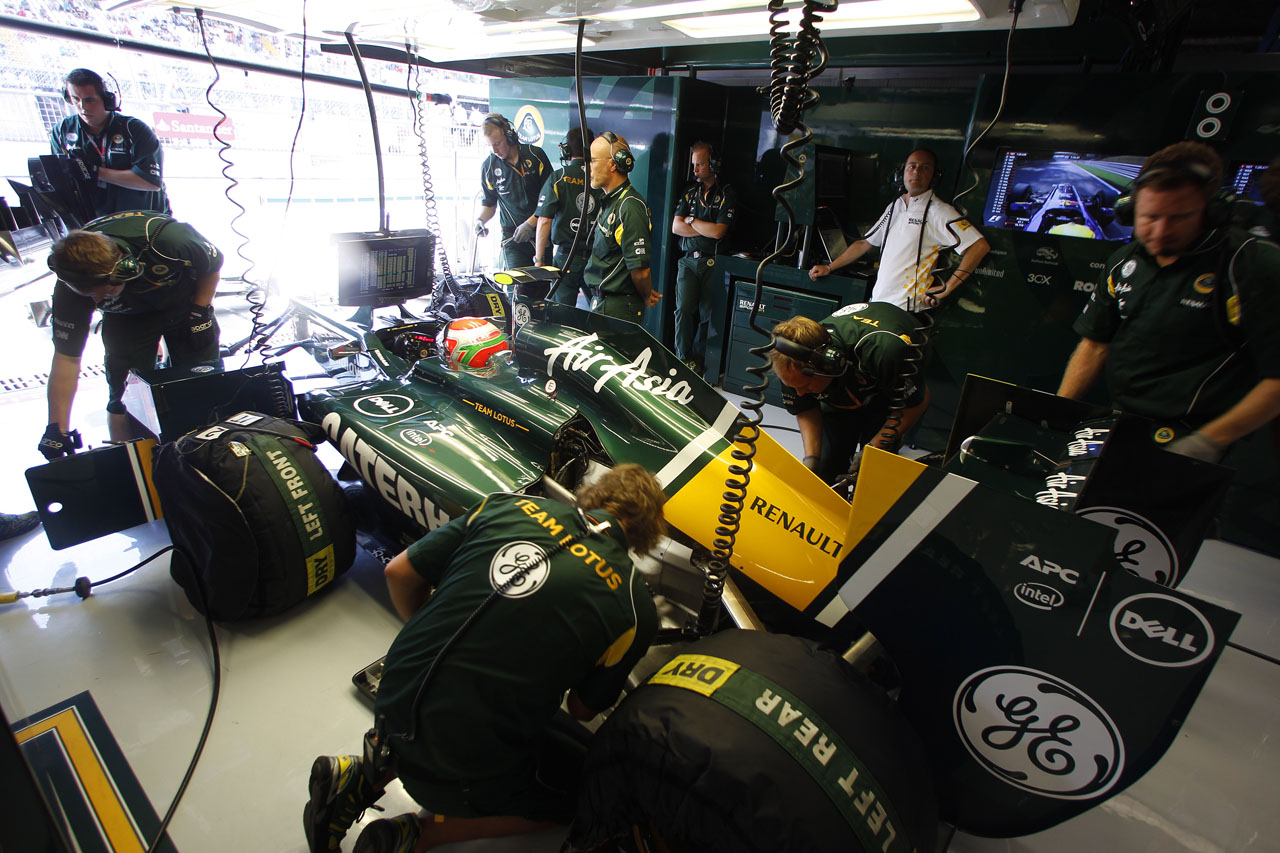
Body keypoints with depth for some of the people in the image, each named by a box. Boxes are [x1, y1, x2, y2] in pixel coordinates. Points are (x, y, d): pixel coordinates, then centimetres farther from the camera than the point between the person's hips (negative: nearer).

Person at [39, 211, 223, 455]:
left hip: (184, 302, -1)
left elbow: (214, 263, -16)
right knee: (125, 394, -7)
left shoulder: (171, 241, -41)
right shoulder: (71, 287, -29)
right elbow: (66, 357, -21)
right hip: (126, 318, 1)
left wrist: (201, 313, -18)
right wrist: (57, 427, -23)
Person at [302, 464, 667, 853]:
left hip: (393, 706, 5)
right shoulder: (634, 608, -9)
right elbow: (583, 709, 3)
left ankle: (373, 771, 14)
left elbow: (399, 573, 3)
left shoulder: (508, 504, -2)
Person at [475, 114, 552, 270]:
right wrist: (481, 220, -4)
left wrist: (531, 223, -10)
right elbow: (489, 202, 17)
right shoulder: (488, 166, 5)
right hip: (512, 236, 0)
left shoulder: (536, 155, -1)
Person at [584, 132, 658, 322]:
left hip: (618, 309, -10)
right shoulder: (610, 202, 14)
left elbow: (641, 270, -23)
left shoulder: (629, 207, -20)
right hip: (601, 302, 10)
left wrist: (646, 298, -6)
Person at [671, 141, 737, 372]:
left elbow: (718, 231, -13)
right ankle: (683, 357, 2)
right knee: (684, 309, -7)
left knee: (707, 313, 1)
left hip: (712, 264, -3)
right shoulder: (690, 193, 15)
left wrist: (692, 220, 0)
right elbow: (676, 227, 5)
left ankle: (698, 357, 13)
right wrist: (706, 228, -5)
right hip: (689, 261, 3)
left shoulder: (727, 195, -1)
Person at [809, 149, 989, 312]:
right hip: (876, 303, 6)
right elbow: (865, 243, 28)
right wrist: (829, 268, 24)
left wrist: (945, 289, -16)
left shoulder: (939, 212, -4)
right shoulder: (894, 207, 19)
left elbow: (980, 245, -13)